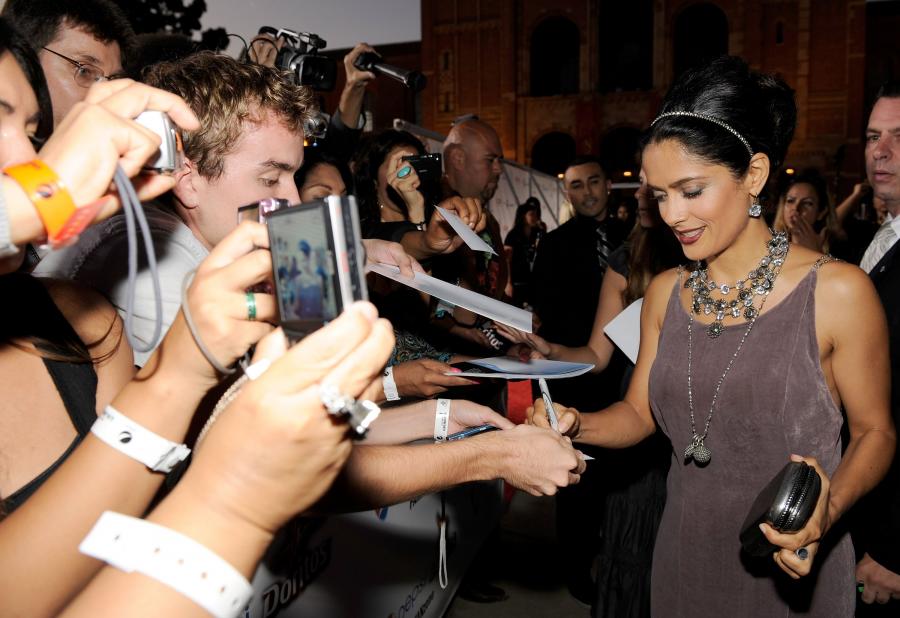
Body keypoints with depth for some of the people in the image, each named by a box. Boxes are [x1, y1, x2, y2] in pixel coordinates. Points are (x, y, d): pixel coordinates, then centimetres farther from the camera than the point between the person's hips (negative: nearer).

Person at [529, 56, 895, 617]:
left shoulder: (838, 291, -15)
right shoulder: (665, 294, 0)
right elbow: (638, 412, 5)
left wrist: (831, 507, -23)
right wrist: (576, 424, -14)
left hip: (789, 569, -4)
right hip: (685, 554, 4)